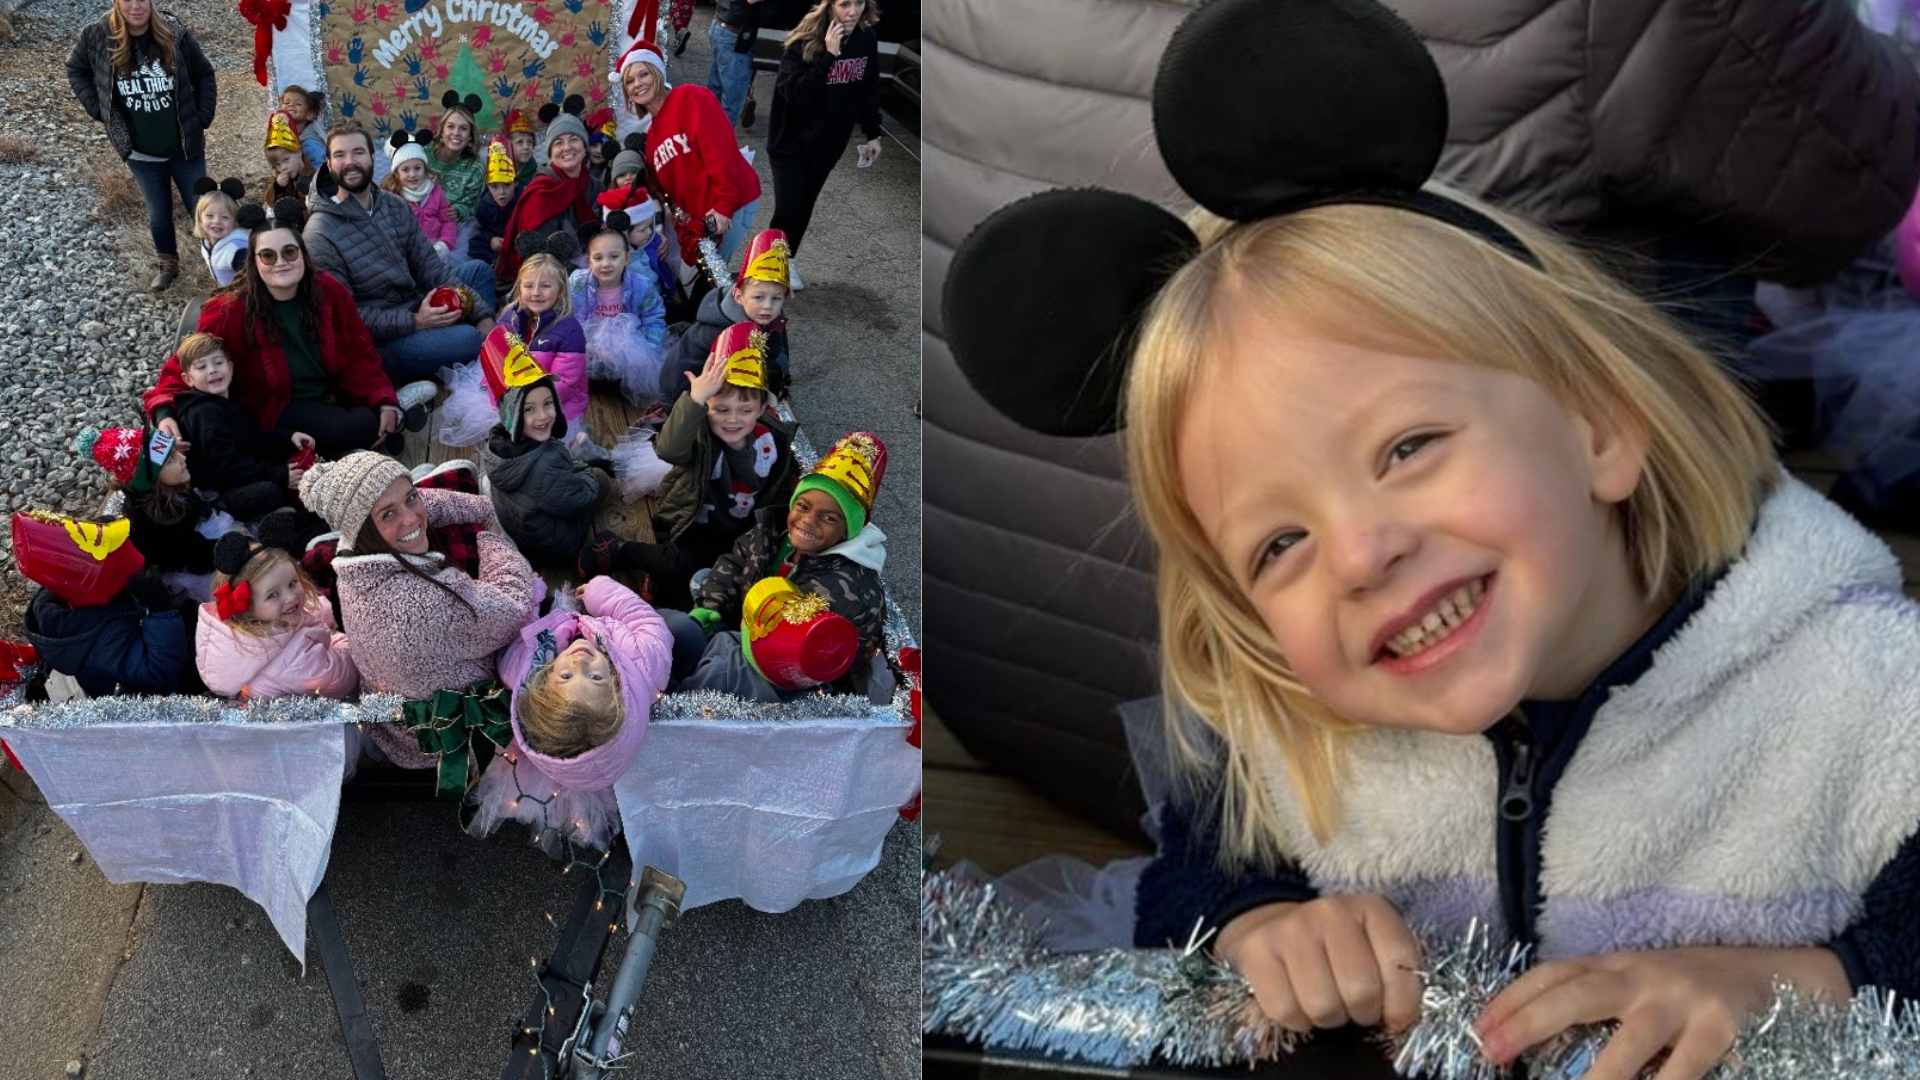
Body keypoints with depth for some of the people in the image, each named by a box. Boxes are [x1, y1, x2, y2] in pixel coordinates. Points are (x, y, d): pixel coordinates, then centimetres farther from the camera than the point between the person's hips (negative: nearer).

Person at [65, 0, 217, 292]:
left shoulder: (175, 34, -13)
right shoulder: (97, 36, -11)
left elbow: (204, 74, 1)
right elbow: (75, 70, 7)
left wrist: (202, 119, -4)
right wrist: (100, 111, 0)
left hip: (185, 147, -1)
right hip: (141, 153, 1)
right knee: (159, 213, 15)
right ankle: (168, 265, 37)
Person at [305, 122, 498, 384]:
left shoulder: (395, 206, 4)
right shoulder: (321, 235, -18)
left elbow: (431, 268, 2)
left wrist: (483, 315, -10)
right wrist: (414, 322, -25)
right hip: (378, 342, -8)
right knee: (468, 339, -27)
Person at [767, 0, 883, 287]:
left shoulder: (867, 39, -5)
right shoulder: (805, 42, -21)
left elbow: (869, 89, 8)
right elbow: (793, 93, -31)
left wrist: (872, 134, 10)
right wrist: (828, 55, -34)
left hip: (830, 141, 5)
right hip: (791, 139, -4)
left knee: (805, 205, 14)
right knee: (788, 207, -5)